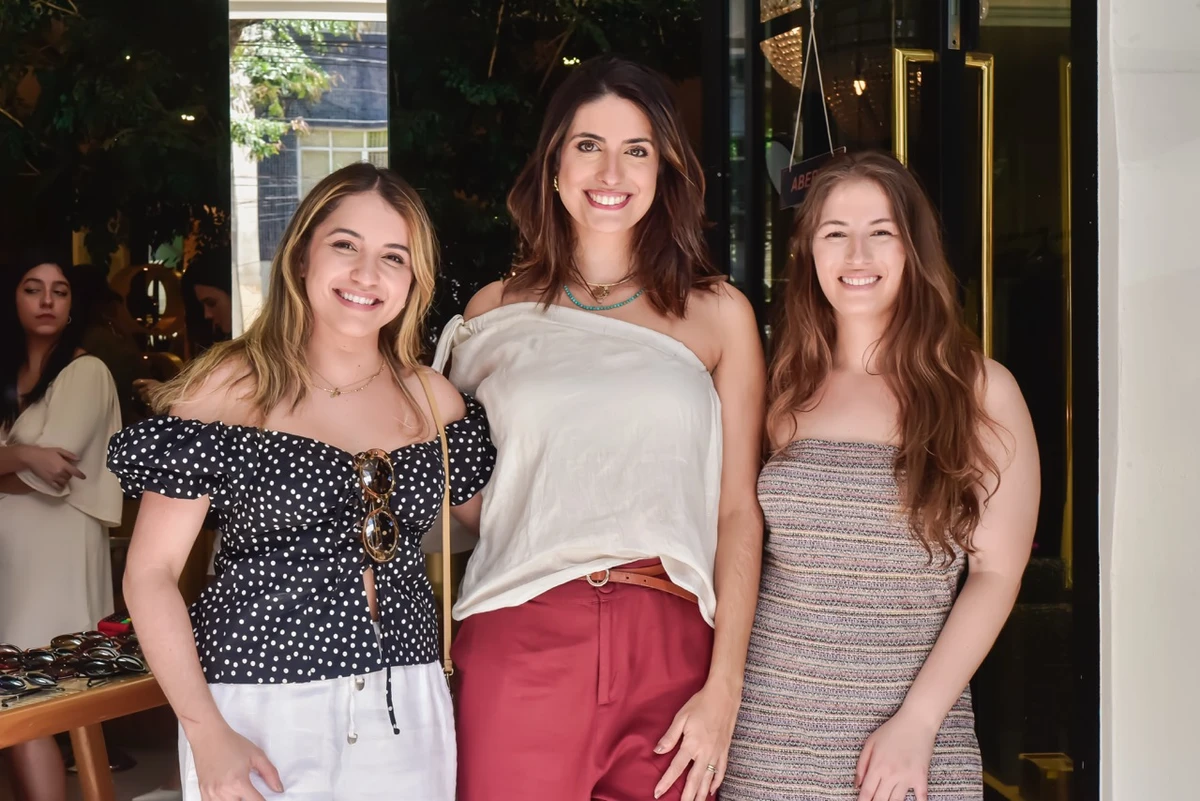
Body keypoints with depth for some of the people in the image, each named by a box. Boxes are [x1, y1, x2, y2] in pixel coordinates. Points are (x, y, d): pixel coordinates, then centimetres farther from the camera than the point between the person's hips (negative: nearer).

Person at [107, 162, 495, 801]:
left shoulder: (435, 400, 6)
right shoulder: (228, 387, -5)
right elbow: (150, 572, -6)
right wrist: (207, 733, -12)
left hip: (405, 711, 3)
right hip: (260, 715, -3)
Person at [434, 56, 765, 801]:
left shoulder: (718, 313, 6)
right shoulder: (497, 311, 9)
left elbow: (739, 513, 4)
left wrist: (724, 690, -3)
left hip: (669, 653, 0)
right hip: (519, 647, 0)